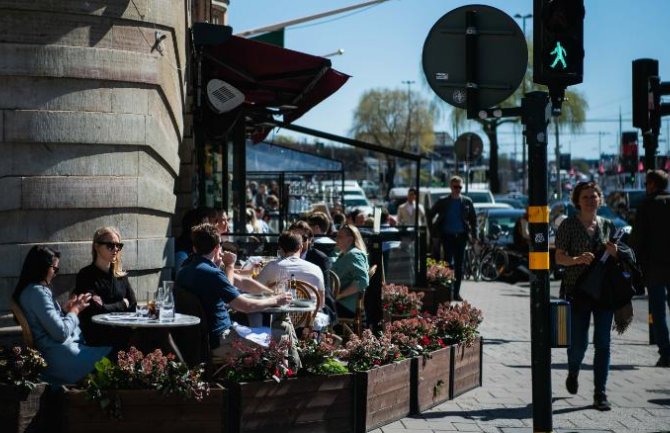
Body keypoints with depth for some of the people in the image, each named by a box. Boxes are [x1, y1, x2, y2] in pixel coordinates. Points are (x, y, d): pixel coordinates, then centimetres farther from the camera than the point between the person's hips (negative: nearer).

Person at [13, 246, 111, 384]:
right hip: (59, 356, -10)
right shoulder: (37, 292, -17)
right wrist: (75, 310, -4)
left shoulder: (31, 290, 14)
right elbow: (61, 333, -19)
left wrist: (66, 308, 7)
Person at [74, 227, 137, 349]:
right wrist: (122, 304, 2)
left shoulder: (120, 275, 16)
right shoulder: (86, 276, -3)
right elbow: (97, 309, -13)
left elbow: (133, 306, 10)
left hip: (122, 331, 6)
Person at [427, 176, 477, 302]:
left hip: (461, 236, 2)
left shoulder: (467, 202, 5)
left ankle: (456, 293, 11)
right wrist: (433, 231, 4)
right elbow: (430, 215, 11)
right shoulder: (443, 202, 3)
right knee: (448, 263, -7)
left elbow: (473, 219, 12)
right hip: (447, 236, -2)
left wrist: (474, 235, 4)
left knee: (459, 265, 4)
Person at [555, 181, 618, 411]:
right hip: (577, 291, -3)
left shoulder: (607, 225, 11)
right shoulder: (568, 225, -1)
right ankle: (573, 373, 34)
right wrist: (578, 259, -24)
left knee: (603, 344, -2)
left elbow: (615, 260, 18)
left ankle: (600, 394, 3)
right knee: (578, 343, 0)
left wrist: (613, 252, -5)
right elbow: (559, 257, -5)